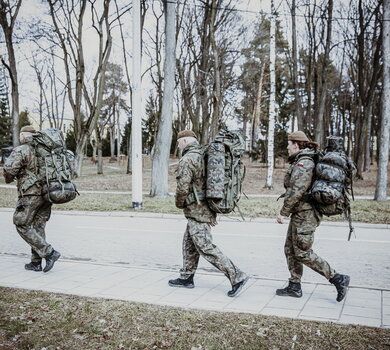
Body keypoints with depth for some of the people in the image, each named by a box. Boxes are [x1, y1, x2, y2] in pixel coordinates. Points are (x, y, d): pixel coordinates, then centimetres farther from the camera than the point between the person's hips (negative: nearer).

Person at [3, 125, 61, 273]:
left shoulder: (20, 150, -5)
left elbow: (10, 168, -19)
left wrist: (8, 178, 4)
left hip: (30, 194, -6)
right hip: (47, 194, 7)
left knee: (22, 226, 3)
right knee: (38, 227, 13)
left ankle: (49, 253, -7)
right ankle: (36, 262, 15)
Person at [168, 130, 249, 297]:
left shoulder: (187, 160, -16)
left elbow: (183, 188, -22)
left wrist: (179, 204, 1)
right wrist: (213, 213, 18)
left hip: (196, 211, -10)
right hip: (207, 209, 10)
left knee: (206, 248, -6)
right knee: (189, 244, 18)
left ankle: (237, 277, -6)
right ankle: (186, 278, 28)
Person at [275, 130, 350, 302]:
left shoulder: (302, 163, -17)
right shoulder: (310, 161, 14)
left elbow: (296, 191, -24)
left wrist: (283, 213, -18)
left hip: (304, 214, -10)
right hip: (301, 213, 10)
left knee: (303, 253, -5)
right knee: (290, 249, 13)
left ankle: (337, 279, 3)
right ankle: (294, 287, 20)